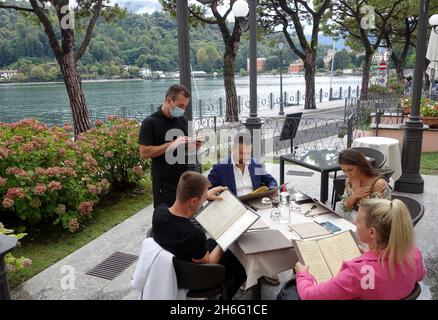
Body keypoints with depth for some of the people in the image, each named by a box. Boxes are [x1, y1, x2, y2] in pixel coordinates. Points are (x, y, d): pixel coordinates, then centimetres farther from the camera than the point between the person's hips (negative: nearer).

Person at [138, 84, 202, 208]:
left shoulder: (182, 120, 8)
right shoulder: (150, 122, -10)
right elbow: (144, 153, -17)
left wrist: (194, 145, -5)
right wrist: (172, 144, -22)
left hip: (185, 179, 5)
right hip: (164, 184, -5)